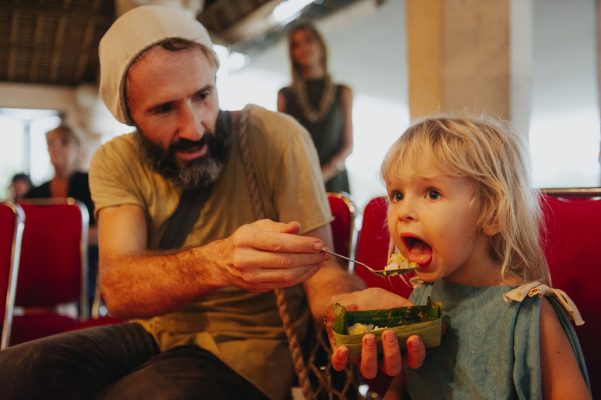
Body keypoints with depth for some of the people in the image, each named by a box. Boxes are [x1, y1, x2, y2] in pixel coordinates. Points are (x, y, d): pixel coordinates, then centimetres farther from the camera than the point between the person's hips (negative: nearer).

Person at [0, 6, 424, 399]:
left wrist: (354, 304, -40)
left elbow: (321, 270, -15)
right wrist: (218, 262, -46)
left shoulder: (276, 138, -16)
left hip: (246, 347, -3)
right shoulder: (115, 163, -8)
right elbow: (117, 288, -25)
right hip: (155, 333, 3)